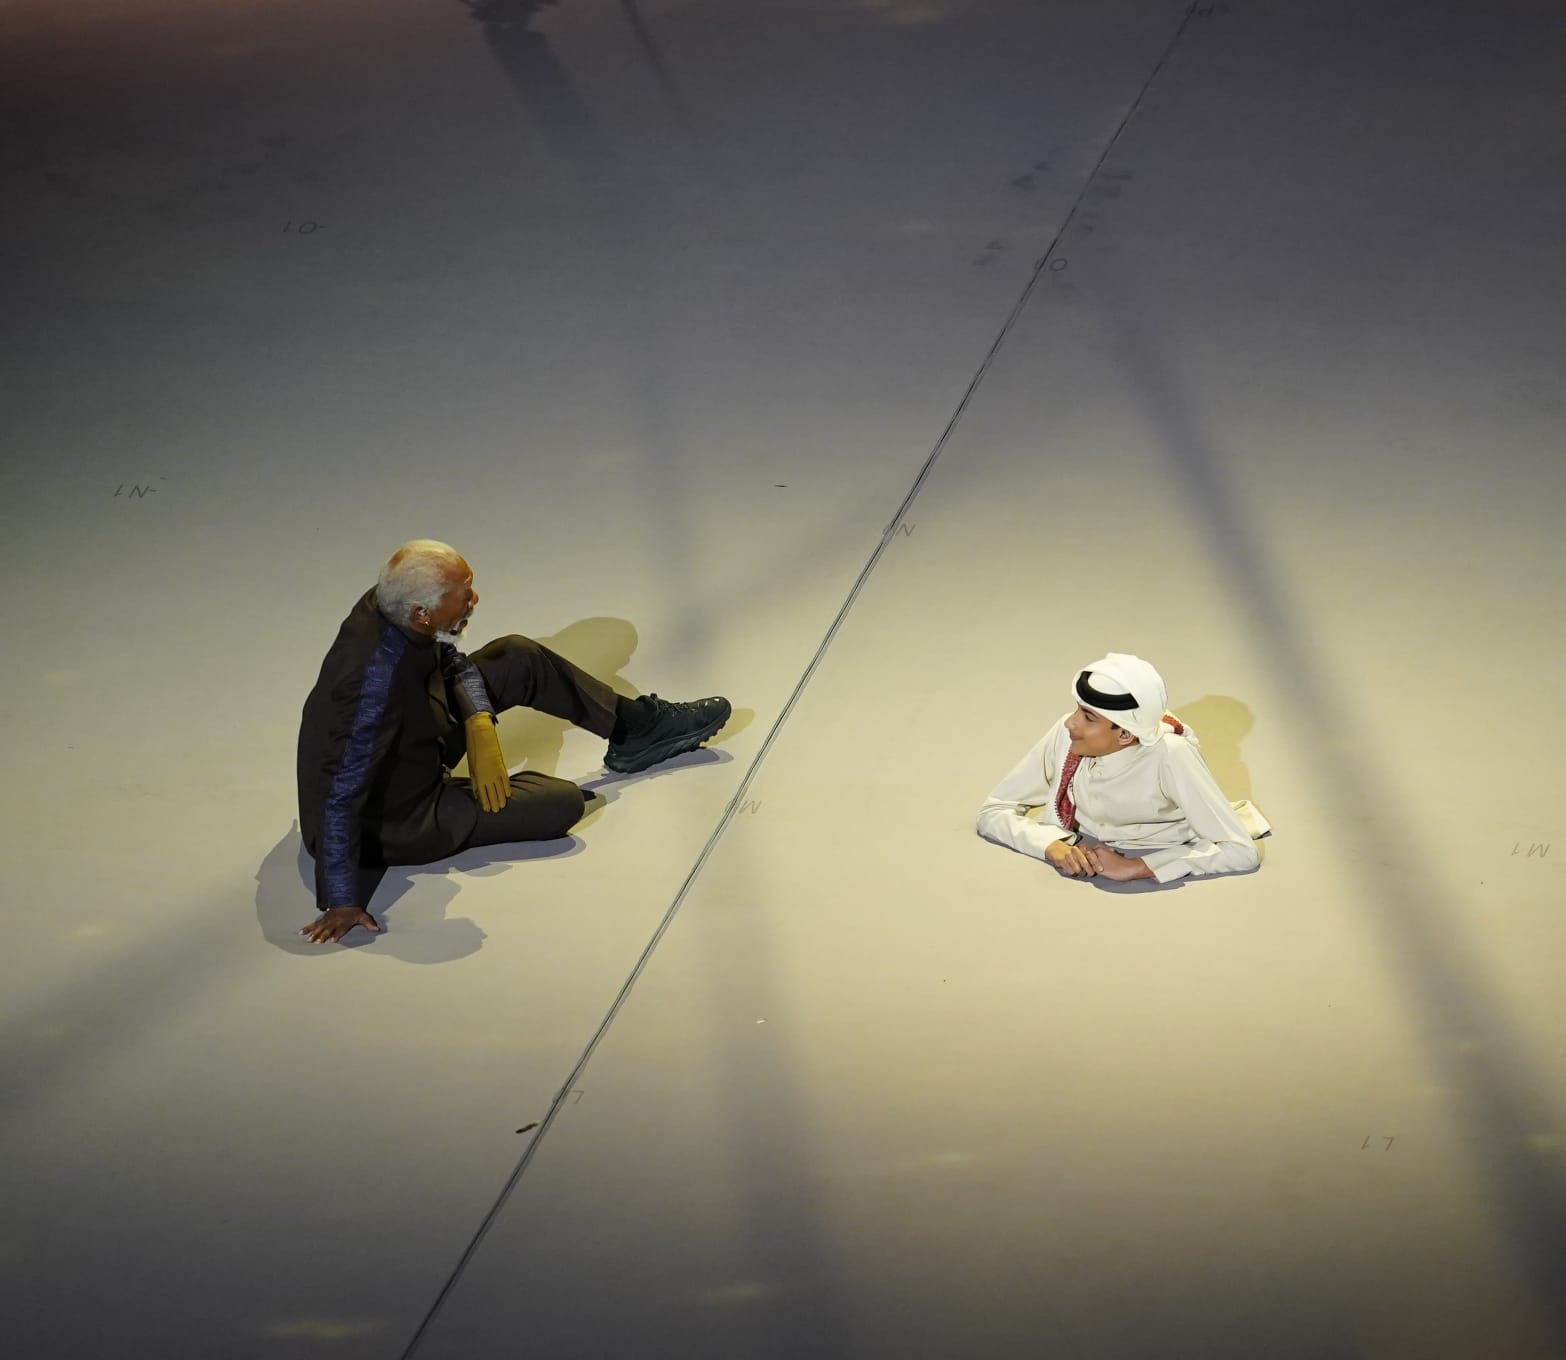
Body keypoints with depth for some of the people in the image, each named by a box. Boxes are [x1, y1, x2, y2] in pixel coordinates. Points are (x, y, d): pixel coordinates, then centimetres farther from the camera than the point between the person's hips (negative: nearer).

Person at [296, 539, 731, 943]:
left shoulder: (390, 606, -17)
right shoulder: (377, 678, -41)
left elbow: (454, 664, 4)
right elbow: (340, 798, -39)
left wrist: (480, 725, -14)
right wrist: (341, 903, -35)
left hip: (412, 749, 8)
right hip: (397, 822, -8)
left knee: (519, 658, 11)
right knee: (564, 803, -7)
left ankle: (637, 724, 28)